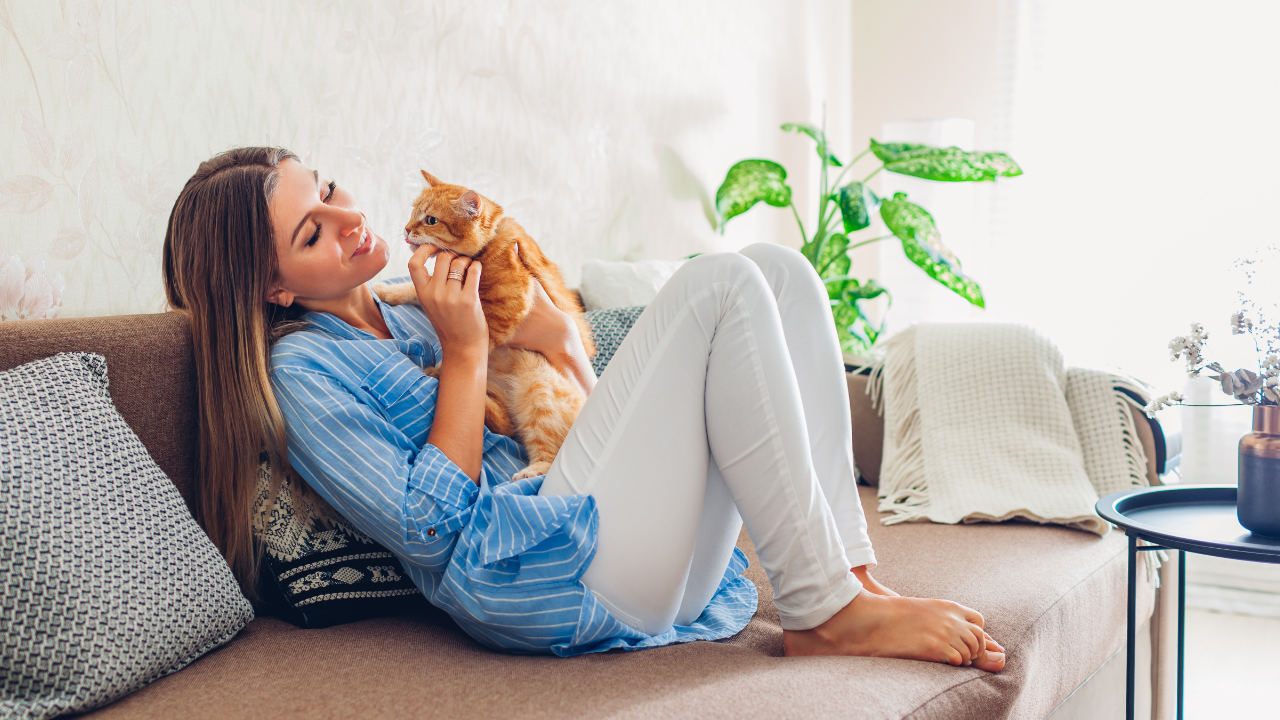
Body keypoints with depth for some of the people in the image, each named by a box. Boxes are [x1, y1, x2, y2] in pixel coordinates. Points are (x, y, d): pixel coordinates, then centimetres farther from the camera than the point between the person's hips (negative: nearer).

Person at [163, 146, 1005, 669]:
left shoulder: (408, 316, 22)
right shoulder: (300, 368, -3)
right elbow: (433, 530, -13)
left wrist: (558, 341, 3)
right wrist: (465, 352, -8)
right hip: (540, 574, -9)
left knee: (777, 269, 0)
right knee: (718, 285, -17)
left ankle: (848, 567, -8)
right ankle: (824, 613, -17)